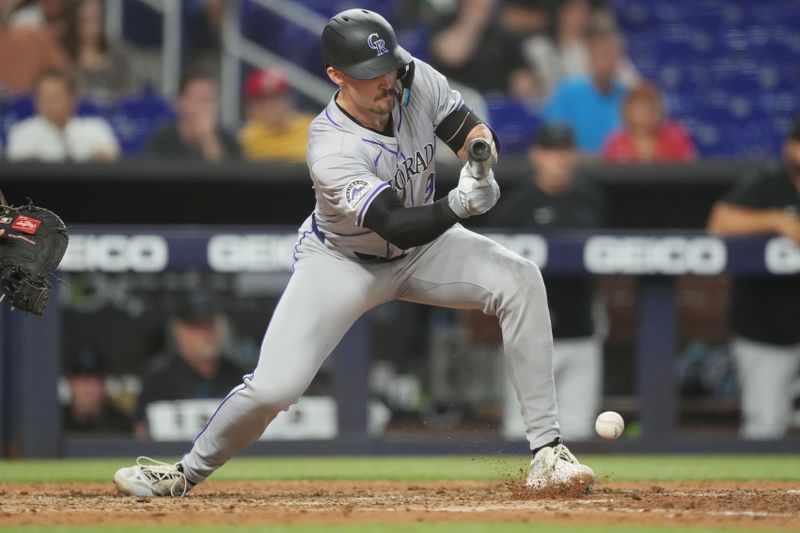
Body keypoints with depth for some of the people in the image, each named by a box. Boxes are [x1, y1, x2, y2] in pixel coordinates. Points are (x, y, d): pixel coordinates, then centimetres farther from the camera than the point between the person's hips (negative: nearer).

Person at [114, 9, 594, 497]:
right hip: (343, 260, -5)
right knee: (273, 388, -17)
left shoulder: (416, 79, -20)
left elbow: (470, 128, -7)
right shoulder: (332, 151, -35)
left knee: (520, 280, -21)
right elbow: (397, 227, -41)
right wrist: (457, 206, -58)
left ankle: (548, 454, -18)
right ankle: (189, 472, 14)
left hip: (423, 249, 5)